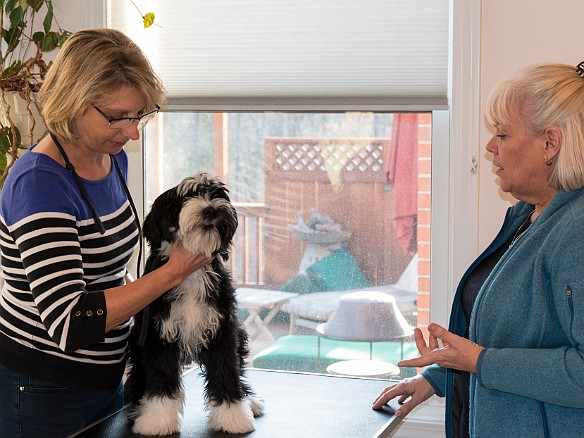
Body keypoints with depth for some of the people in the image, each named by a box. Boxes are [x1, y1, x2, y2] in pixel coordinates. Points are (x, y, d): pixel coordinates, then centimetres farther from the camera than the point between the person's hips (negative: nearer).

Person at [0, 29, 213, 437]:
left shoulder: (113, 159, 2)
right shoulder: (39, 183, -24)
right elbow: (69, 324, -30)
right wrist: (171, 272, -25)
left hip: (105, 375, 8)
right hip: (40, 388, -8)